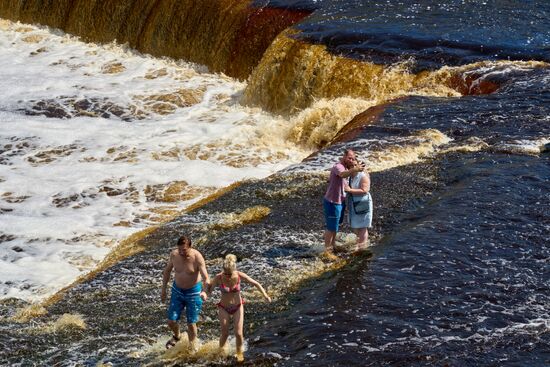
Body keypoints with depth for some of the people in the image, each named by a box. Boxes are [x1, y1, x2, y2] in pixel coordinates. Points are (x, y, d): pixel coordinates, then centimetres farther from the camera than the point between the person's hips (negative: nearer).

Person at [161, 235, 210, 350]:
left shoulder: (197, 257, -25)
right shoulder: (174, 254, -13)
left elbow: (206, 278, -30)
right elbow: (167, 270, 6)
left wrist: (204, 291, -50)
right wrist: (163, 289, 9)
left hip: (193, 292, -3)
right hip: (177, 290, 3)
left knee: (191, 324, 3)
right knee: (171, 321, 3)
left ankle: (191, 347, 26)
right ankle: (176, 336, 37)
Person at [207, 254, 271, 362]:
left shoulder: (240, 276, -21)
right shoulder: (218, 278, -24)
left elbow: (255, 283, -11)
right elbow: (209, 289, -19)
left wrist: (265, 294, -23)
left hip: (238, 307, 1)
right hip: (224, 308, -1)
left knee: (238, 333, -1)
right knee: (225, 334, 4)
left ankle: (239, 352, 29)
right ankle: (221, 351, 37)